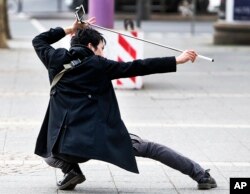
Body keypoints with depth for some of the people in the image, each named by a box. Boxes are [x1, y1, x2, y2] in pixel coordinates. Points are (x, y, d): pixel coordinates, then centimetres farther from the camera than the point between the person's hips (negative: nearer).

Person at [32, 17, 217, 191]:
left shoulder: (56, 60, 10)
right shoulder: (98, 65, 2)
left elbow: (38, 41, 31)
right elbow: (139, 67, -2)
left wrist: (69, 29, 32)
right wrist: (176, 60, 1)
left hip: (65, 143, 2)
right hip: (103, 138, -1)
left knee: (51, 156, 37)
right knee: (150, 148, 18)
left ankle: (70, 169, 3)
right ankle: (200, 175, 16)